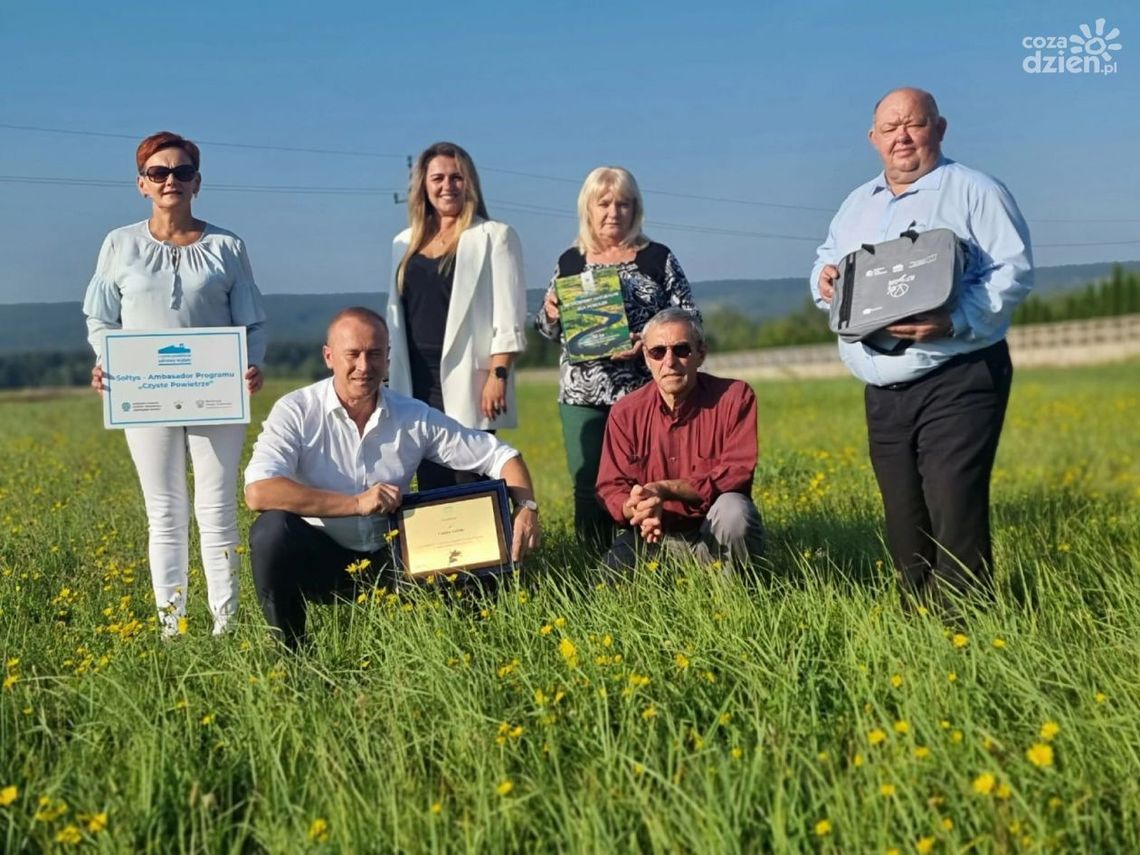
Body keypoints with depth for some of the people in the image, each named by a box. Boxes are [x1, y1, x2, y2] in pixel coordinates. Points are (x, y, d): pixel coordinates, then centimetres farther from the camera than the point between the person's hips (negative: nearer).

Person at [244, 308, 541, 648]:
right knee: (273, 528, -34)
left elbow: (499, 455, 3)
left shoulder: (416, 417, -2)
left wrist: (527, 507, -17)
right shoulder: (296, 412, -12)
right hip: (314, 558, -2)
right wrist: (356, 503, -28)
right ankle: (289, 646, -11)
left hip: (384, 558, 3)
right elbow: (258, 492, -27)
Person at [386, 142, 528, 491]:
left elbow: (508, 317, -5)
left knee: (471, 486, -8)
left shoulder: (494, 237, 2)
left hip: (467, 383, -5)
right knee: (431, 488, 5)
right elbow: (395, 313, 19)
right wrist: (386, 379, 14)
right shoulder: (405, 242, 17)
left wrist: (498, 375, -14)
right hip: (416, 382, 5)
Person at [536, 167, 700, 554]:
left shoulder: (658, 258, 3)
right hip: (583, 395, 3)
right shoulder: (569, 262, 11)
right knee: (589, 489, 3)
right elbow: (549, 329, 18)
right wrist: (550, 314, -5)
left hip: (644, 392, -2)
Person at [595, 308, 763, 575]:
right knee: (613, 566, -23)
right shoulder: (625, 413, -3)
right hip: (655, 534, 2)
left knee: (733, 508, -34)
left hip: (717, 532, -2)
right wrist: (635, 509, -29)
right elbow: (611, 486, -3)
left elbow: (737, 471, -19)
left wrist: (665, 489, -30)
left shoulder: (735, 397, -11)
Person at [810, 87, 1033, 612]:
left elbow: (1014, 270, -10)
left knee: (955, 513, -13)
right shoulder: (857, 204, 18)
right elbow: (826, 260, 29)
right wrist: (823, 279, 3)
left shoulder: (974, 191, -2)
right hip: (882, 392, 6)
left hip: (956, 383, -6)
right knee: (904, 522, 10)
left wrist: (953, 322, -25)